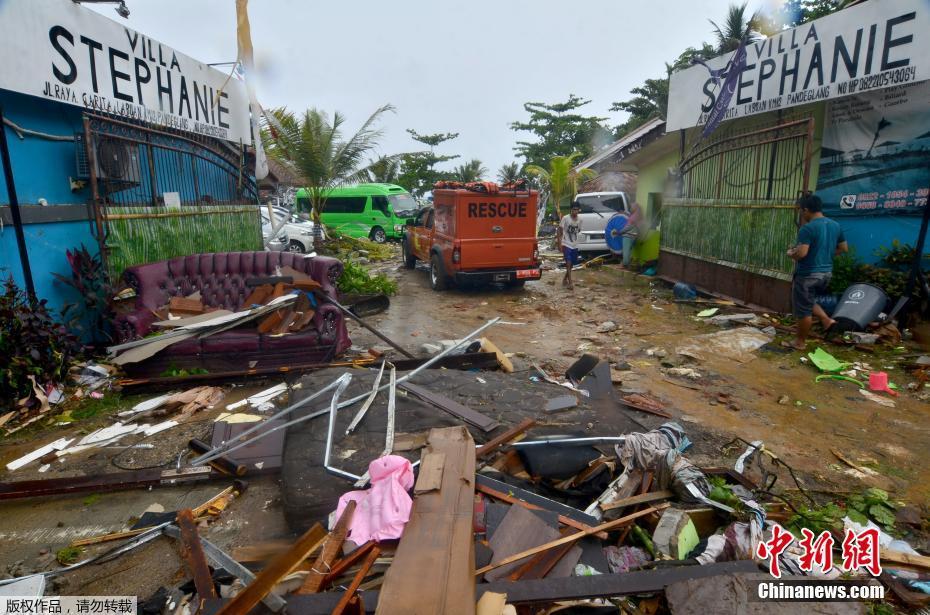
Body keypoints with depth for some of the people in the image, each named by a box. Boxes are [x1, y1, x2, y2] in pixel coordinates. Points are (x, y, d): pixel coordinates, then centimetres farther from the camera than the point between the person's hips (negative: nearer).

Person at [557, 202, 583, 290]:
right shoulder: (565, 218, -12)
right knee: (568, 263, -13)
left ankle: (565, 279, 31)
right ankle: (570, 283, -12)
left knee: (572, 264, 12)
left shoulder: (580, 219, 1)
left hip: (575, 245, 5)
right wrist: (559, 243, -12)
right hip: (566, 244, -5)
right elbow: (559, 230, -8)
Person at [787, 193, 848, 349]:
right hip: (826, 272, 8)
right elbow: (844, 248, 15)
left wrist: (791, 253, -6)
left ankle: (800, 342, 14)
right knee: (809, 301, 29)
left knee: (803, 309, 4)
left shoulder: (807, 228, -20)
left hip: (808, 274, -8)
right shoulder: (835, 225, 7)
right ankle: (826, 320, 13)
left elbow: (801, 253, -26)